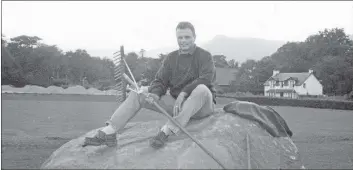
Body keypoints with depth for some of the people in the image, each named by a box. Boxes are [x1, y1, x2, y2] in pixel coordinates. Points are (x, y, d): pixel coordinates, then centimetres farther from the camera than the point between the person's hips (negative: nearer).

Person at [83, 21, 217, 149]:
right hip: (176, 104, 4)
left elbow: (207, 78, -19)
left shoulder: (204, 56, -2)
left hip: (200, 106, -4)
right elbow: (160, 81, 6)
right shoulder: (170, 58, 12)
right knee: (138, 93, -9)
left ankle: (167, 131, -44)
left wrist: (183, 93, -30)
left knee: (202, 89, -39)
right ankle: (109, 132, -20)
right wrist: (155, 94, -18)